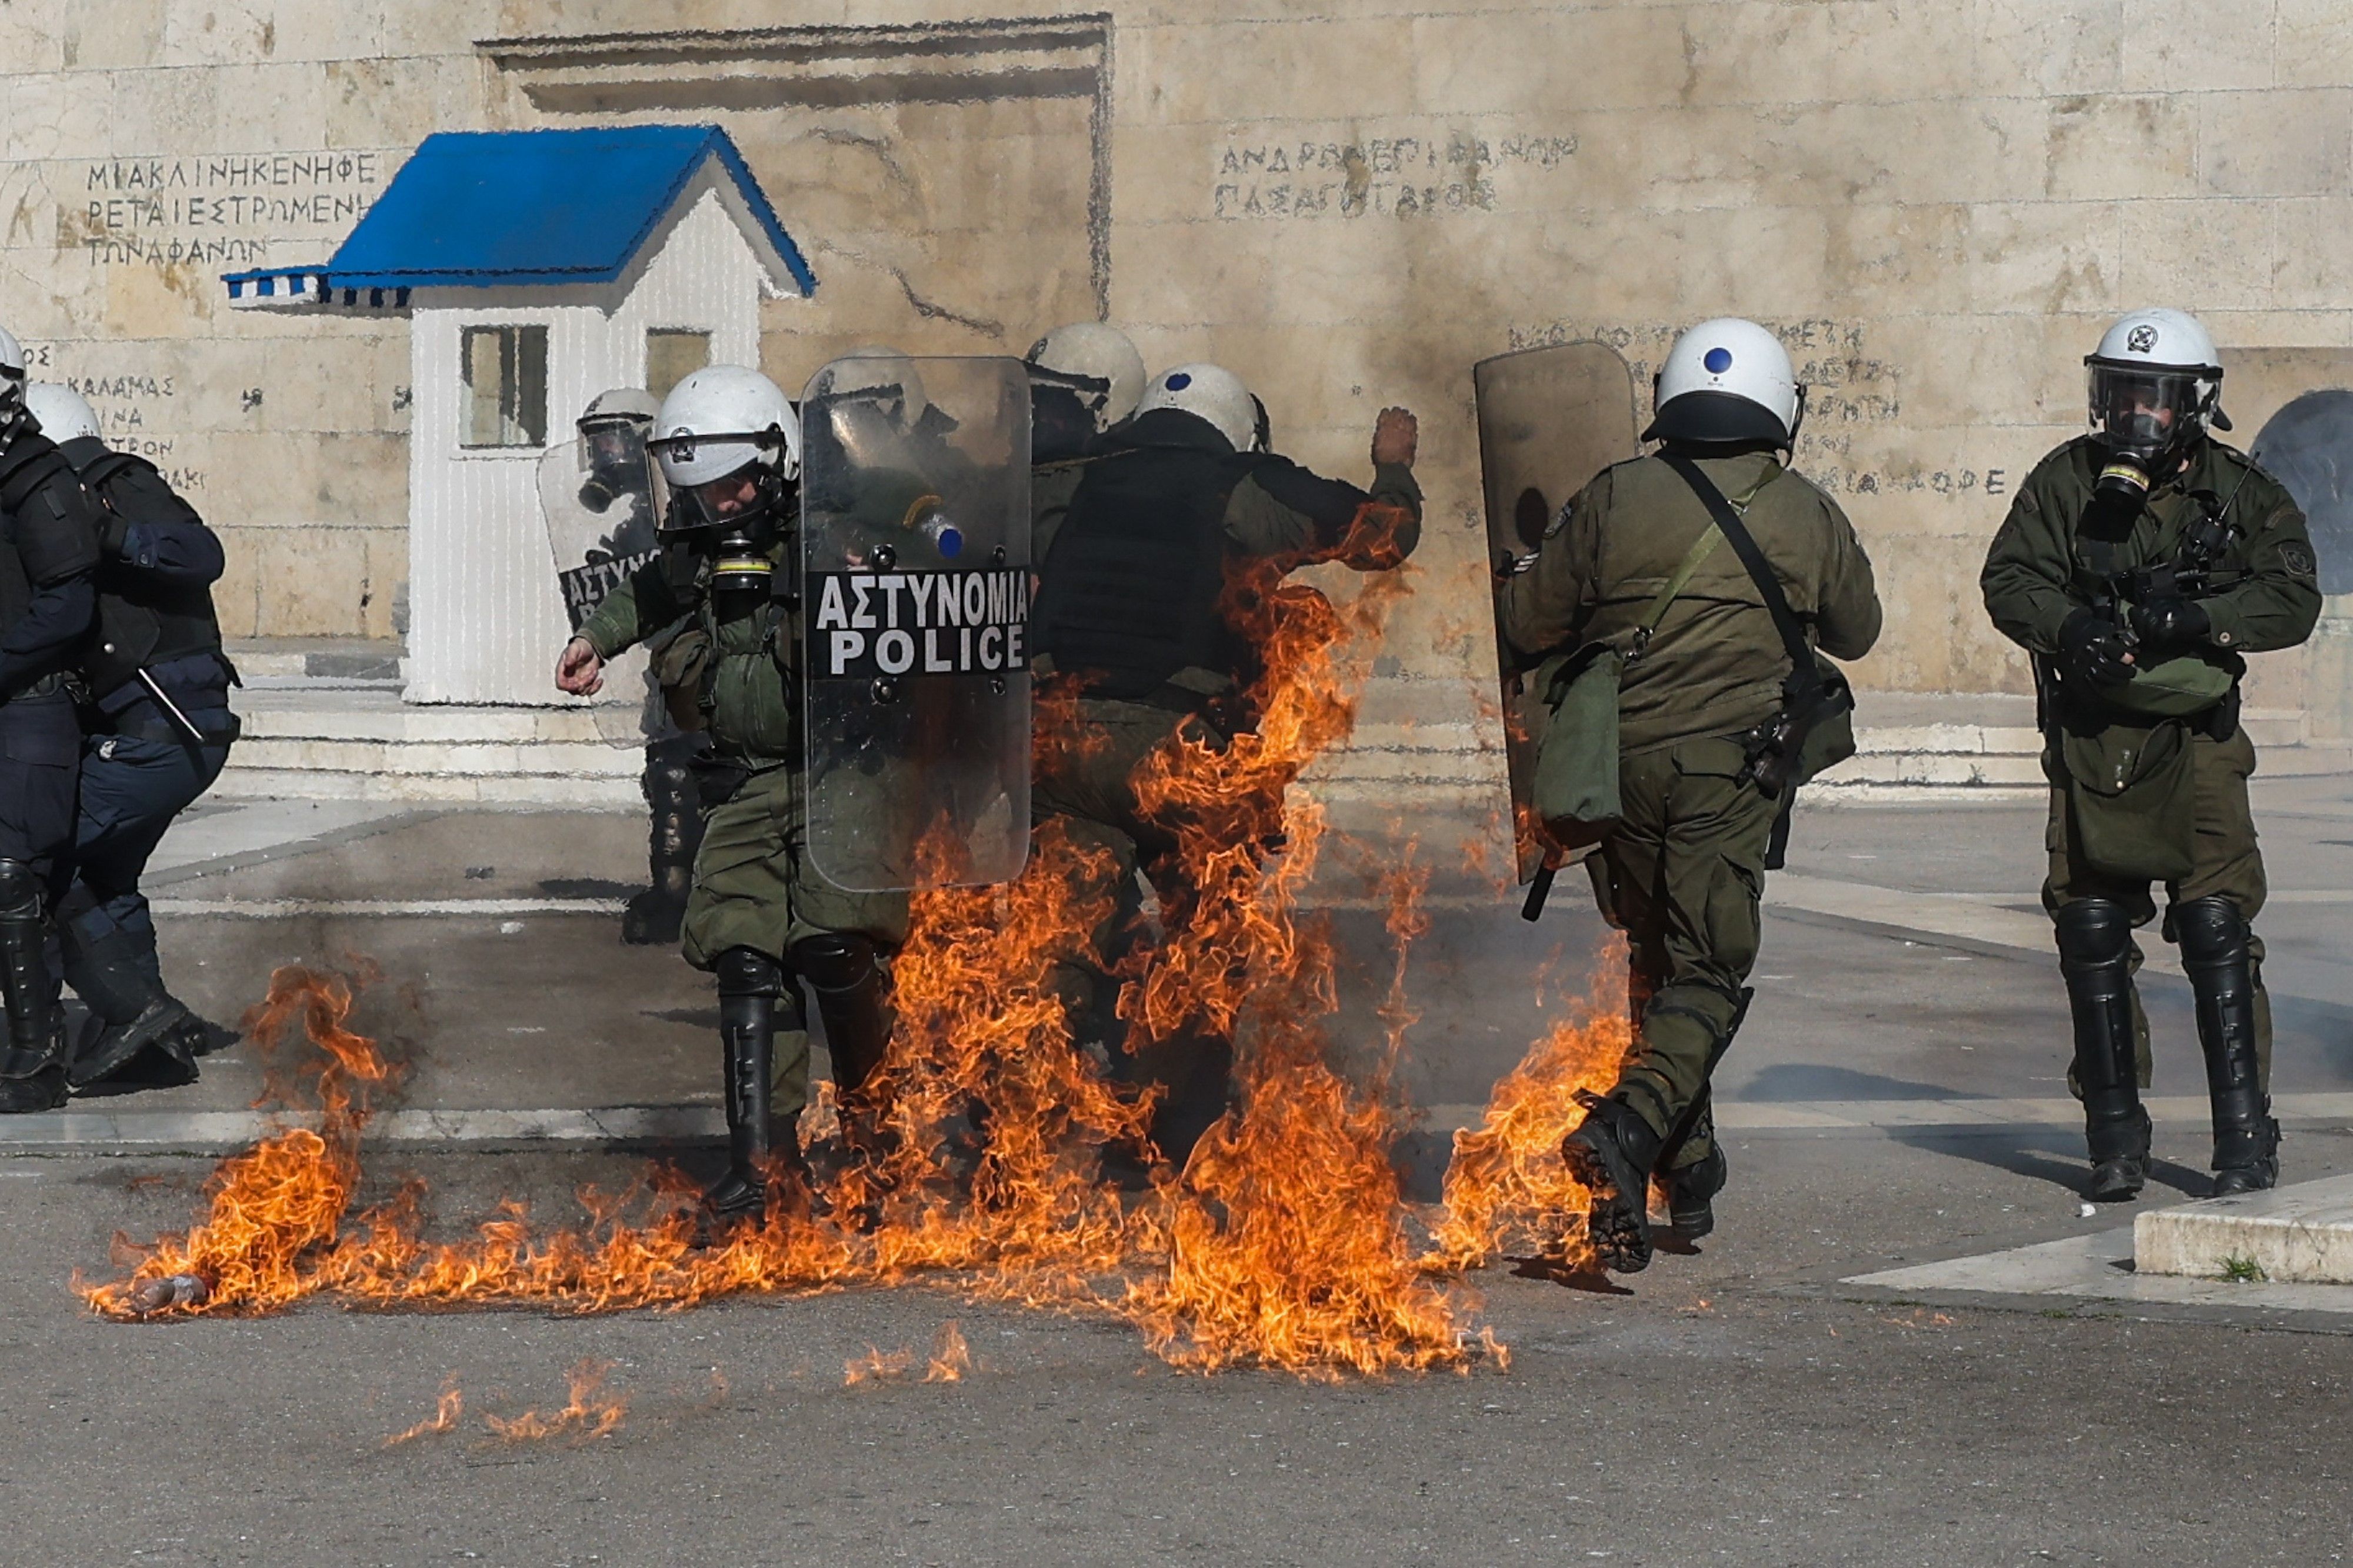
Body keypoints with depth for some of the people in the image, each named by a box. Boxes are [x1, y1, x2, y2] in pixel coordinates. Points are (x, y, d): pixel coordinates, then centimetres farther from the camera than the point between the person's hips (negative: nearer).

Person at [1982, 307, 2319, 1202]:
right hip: (2090, 737, 2)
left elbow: (2293, 598, -9)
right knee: (2093, 935, 3)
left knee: (2217, 930, -10)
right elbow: (2008, 578, -2)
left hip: (2196, 739, -2)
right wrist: (2067, 626, -22)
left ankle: (2246, 1143, -3)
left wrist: (2198, 616, -24)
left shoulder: (2241, 494, 1)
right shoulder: (2067, 481, 4)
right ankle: (2115, 1142, 14)